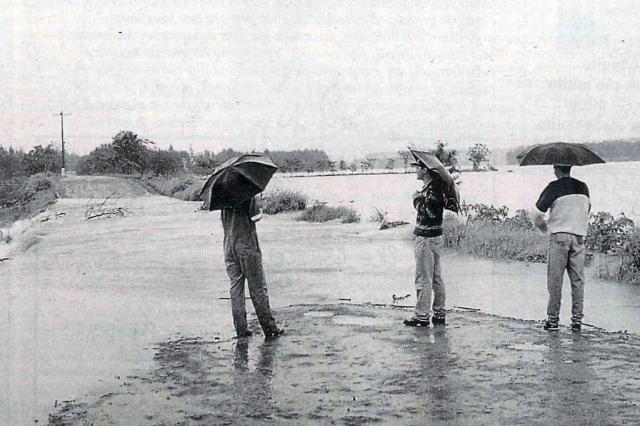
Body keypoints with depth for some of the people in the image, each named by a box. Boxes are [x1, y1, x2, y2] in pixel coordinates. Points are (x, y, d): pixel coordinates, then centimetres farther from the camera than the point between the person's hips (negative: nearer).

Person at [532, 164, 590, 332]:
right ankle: (577, 319, 5)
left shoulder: (554, 187, -6)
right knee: (578, 280, 6)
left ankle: (553, 319, 3)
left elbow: (538, 212, -7)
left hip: (559, 236, -4)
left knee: (555, 280, 1)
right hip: (579, 236, 4)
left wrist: (542, 227, 11)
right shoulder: (583, 187, 9)